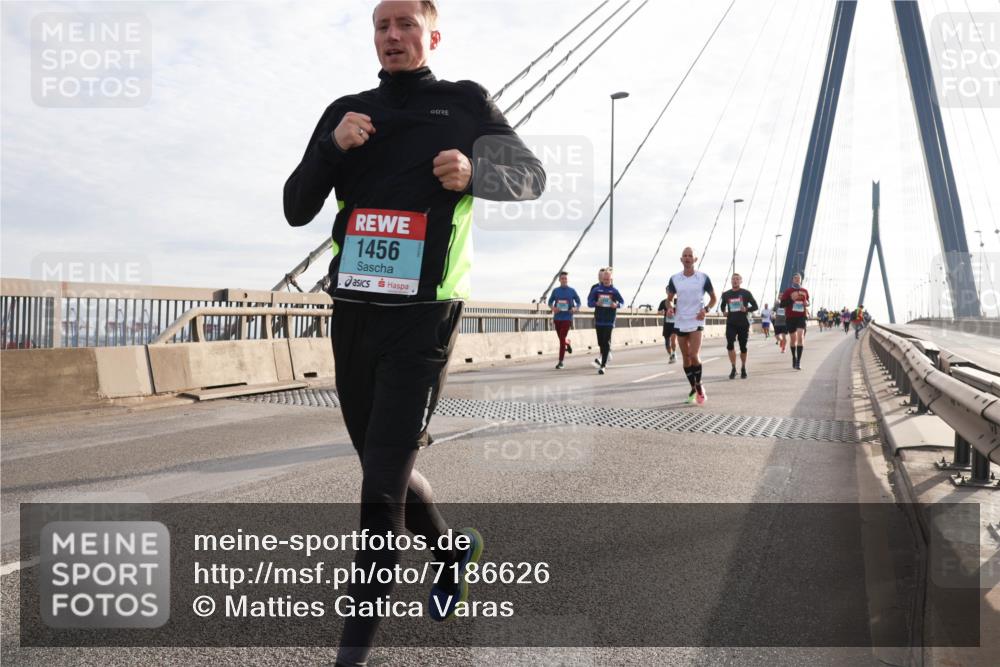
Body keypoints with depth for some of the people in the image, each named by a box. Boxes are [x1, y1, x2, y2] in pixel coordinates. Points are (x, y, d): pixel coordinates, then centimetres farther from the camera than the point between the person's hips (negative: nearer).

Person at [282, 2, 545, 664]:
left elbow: (533, 175, 7)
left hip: (422, 318, -5)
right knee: (384, 470, 16)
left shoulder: (465, 104, 6)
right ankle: (454, 546, 42)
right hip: (354, 314, 5)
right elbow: (297, 210, 9)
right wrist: (332, 147, -9)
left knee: (383, 485, -8)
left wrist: (474, 171, -14)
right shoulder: (346, 112, 13)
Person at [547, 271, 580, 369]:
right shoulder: (555, 290, 4)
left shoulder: (572, 291, -1)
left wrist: (575, 308, -12)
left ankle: (560, 361, -3)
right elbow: (550, 302, 12)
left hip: (567, 318, -3)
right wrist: (553, 308, -9)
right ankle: (568, 343, 49)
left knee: (562, 339, -9)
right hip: (557, 318, 3)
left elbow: (578, 302, 8)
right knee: (561, 338, 13)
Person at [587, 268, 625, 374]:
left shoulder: (614, 291, 0)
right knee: (601, 342, 10)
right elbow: (589, 302, 3)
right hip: (599, 320, 2)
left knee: (606, 343, -7)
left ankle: (603, 365, -6)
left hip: (609, 320, -2)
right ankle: (603, 358, 40)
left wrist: (617, 305, -15)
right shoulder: (596, 289, 3)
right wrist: (596, 303, -17)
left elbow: (622, 302, 6)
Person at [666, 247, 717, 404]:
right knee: (685, 357, 8)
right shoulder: (674, 279, 3)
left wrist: (706, 309, -10)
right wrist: (670, 307, -9)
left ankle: (699, 386, 4)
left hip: (696, 322, -3)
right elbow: (669, 299, 13)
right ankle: (693, 389, 22)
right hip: (680, 322, 3)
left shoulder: (703, 278, -2)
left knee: (694, 355, -16)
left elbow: (713, 298, 7)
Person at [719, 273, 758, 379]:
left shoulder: (746, 293, 0)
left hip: (743, 324, -1)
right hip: (731, 323, 1)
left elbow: (755, 306, 3)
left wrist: (747, 309, -15)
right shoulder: (726, 294, 7)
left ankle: (743, 368, 25)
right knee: (730, 345, -17)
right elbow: (722, 306, 25)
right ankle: (733, 368, -9)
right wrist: (724, 312, 6)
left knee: (743, 347, 7)